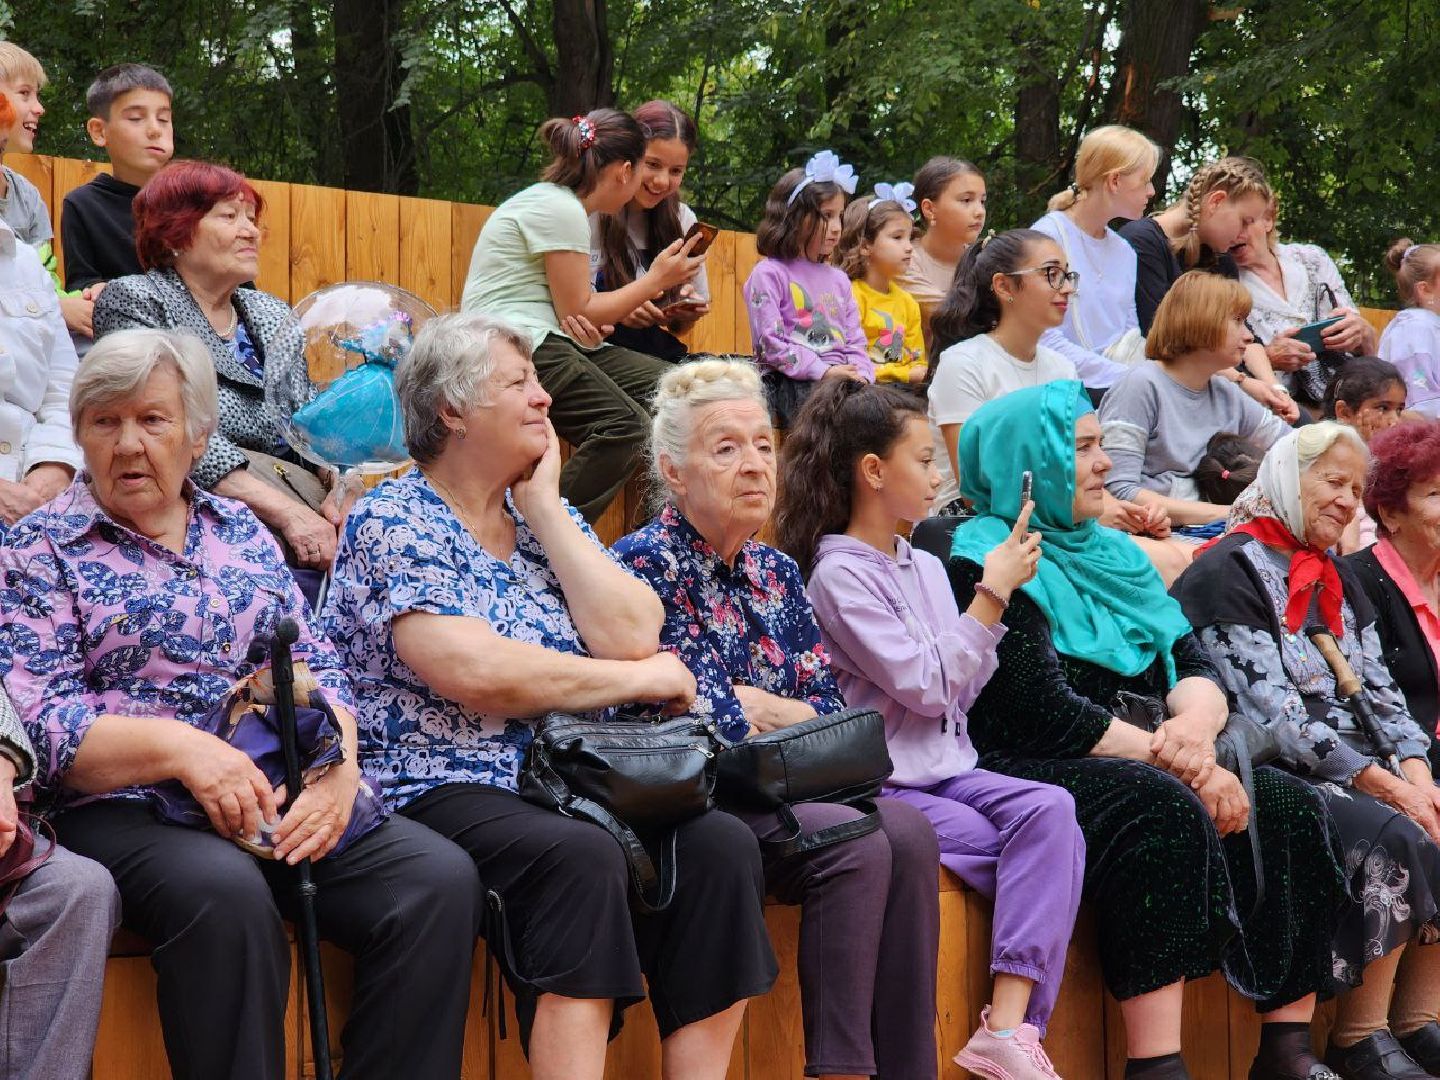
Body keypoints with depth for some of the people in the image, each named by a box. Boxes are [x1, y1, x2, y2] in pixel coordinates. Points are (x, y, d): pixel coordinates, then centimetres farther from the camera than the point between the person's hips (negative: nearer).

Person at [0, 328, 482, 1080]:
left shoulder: (241, 532, 20)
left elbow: (318, 671, 15)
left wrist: (337, 764, -8)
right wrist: (180, 748, -21)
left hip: (289, 793, 5)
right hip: (120, 808, -5)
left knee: (440, 878, -21)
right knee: (225, 891, -38)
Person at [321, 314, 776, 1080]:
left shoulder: (547, 515, 17)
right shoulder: (392, 522, -3)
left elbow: (631, 636, 0)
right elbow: (476, 674, -18)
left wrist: (544, 505, 1)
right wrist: (639, 679, -9)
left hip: (574, 780, 6)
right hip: (439, 794, -6)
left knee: (721, 846, -20)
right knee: (580, 857, -35)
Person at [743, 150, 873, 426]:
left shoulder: (838, 279, 24)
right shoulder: (768, 274, 2)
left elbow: (855, 341, 19)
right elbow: (770, 343, -8)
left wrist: (860, 376, -4)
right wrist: (823, 371, -16)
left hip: (841, 380, 6)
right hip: (791, 383, -6)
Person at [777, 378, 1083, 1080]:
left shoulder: (927, 568, 15)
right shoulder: (838, 575, -8)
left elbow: (962, 688, 15)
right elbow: (926, 686, -14)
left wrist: (999, 592, 4)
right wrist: (993, 595, -10)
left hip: (948, 770, 6)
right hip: (882, 785, -6)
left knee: (1050, 810, -24)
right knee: (1048, 859, -22)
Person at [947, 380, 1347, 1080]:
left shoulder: (1111, 552, 20)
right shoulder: (987, 563, -5)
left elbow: (1194, 664, 11)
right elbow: (1045, 708, -16)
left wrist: (1196, 725, -13)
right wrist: (1177, 761, -18)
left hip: (1147, 767, 8)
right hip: (1031, 772, -8)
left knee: (1290, 808, -12)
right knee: (1166, 811, -34)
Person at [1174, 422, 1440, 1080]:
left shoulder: (1336, 580, 20)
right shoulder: (1230, 571, -8)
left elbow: (1380, 693, 13)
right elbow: (1273, 712, -16)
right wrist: (1382, 785, -20)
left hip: (1350, 774, 8)